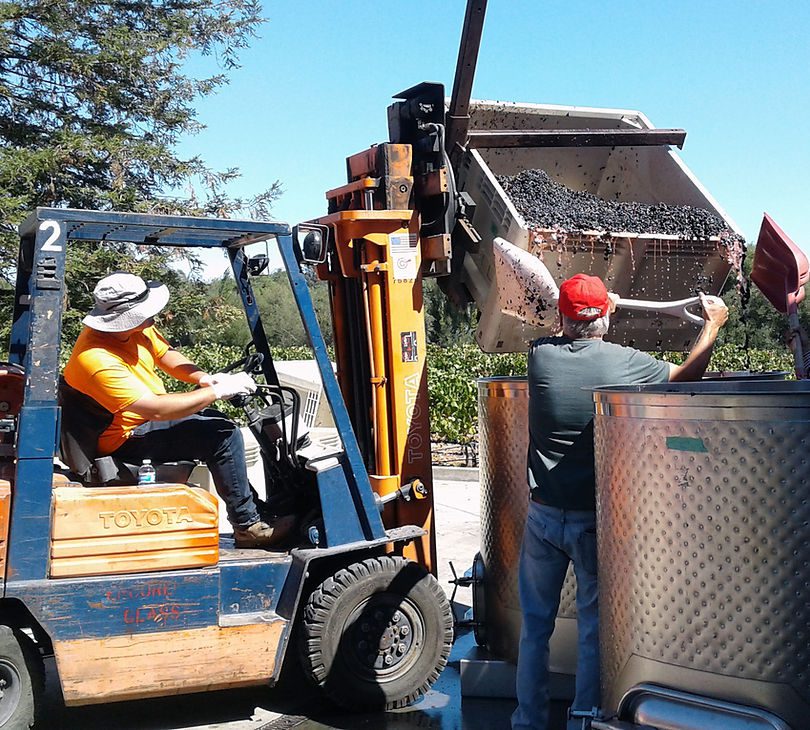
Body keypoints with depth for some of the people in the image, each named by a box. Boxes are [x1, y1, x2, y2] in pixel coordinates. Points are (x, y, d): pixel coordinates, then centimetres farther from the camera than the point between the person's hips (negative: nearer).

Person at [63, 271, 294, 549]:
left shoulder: (136, 327, -6)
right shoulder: (97, 360, -33)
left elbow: (167, 356, 9)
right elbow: (157, 410, -34)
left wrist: (204, 378, -10)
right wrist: (218, 392, -29)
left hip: (150, 414, 10)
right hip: (127, 438, -10)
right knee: (224, 435, -19)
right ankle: (248, 526, -8)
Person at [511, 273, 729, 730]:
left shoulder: (541, 355, -5)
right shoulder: (626, 362, -10)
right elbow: (688, 375, 8)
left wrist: (596, 306, 37)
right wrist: (714, 324, 24)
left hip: (544, 516, 2)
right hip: (596, 520, -2)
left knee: (535, 623, 14)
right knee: (595, 626, 11)